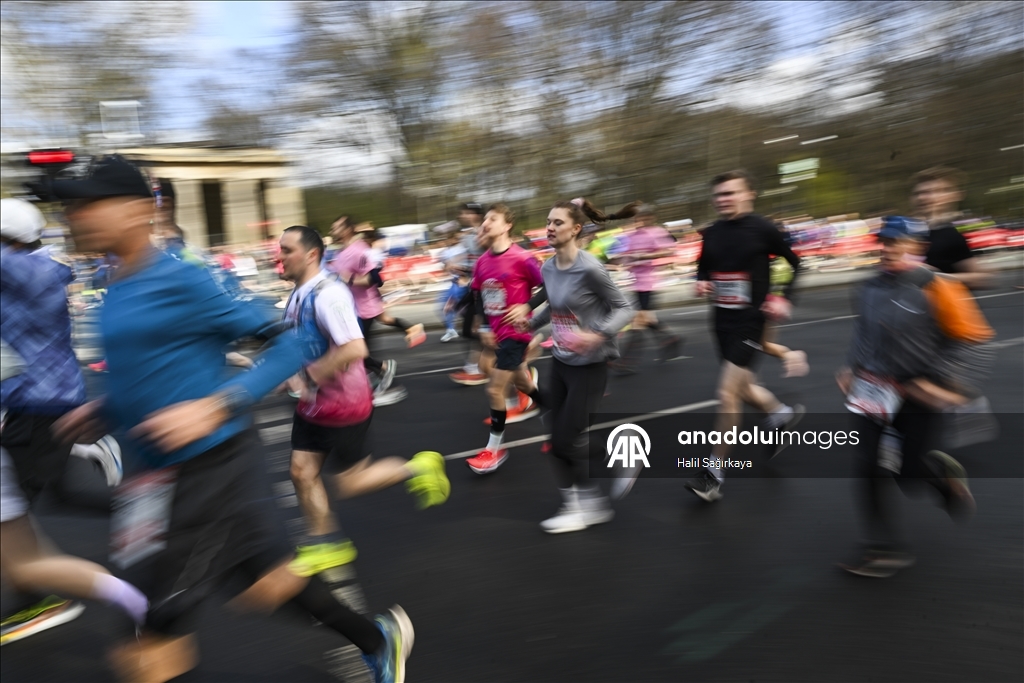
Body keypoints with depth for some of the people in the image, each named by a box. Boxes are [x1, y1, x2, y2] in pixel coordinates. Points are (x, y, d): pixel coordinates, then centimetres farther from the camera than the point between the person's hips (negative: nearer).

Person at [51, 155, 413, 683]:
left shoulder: (181, 280, -17)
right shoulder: (120, 292, 10)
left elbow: (292, 344, -17)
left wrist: (215, 407, -26)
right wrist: (104, 409, 10)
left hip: (204, 469, -9)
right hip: (159, 470, 9)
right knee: (269, 584, 21)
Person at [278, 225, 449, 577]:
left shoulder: (327, 294, -25)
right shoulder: (297, 296, 5)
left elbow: (355, 349, -34)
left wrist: (310, 377, -25)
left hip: (344, 404, -9)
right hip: (313, 404, 9)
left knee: (349, 482, 3)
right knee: (302, 471, 9)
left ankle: (417, 468, 22)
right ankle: (327, 544, 26)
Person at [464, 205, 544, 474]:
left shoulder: (522, 258, -18)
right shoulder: (482, 262, 2)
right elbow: (479, 296, 13)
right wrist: (484, 327, 6)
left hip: (515, 332, -7)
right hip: (496, 332, 7)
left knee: (495, 389, -7)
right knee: (518, 379, 24)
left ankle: (495, 449, 6)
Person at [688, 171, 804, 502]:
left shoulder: (762, 229, -10)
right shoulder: (712, 233, 4)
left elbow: (797, 264, 0)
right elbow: (704, 266, 19)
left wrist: (785, 299, -11)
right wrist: (701, 283, -2)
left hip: (750, 320, -6)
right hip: (721, 319, 6)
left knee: (727, 393, -11)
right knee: (742, 387, 19)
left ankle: (715, 474, -1)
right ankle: (783, 414, 50)